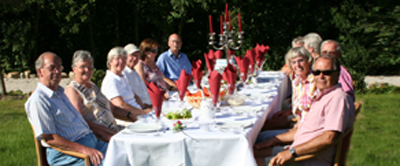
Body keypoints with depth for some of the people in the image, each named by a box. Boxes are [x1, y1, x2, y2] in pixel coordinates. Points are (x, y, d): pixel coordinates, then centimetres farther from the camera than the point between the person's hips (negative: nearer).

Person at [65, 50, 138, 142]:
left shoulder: (93, 87, 25)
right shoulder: (72, 90, -2)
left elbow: (112, 108, 29)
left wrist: (129, 115, 11)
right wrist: (103, 133, -24)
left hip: (114, 129, 9)